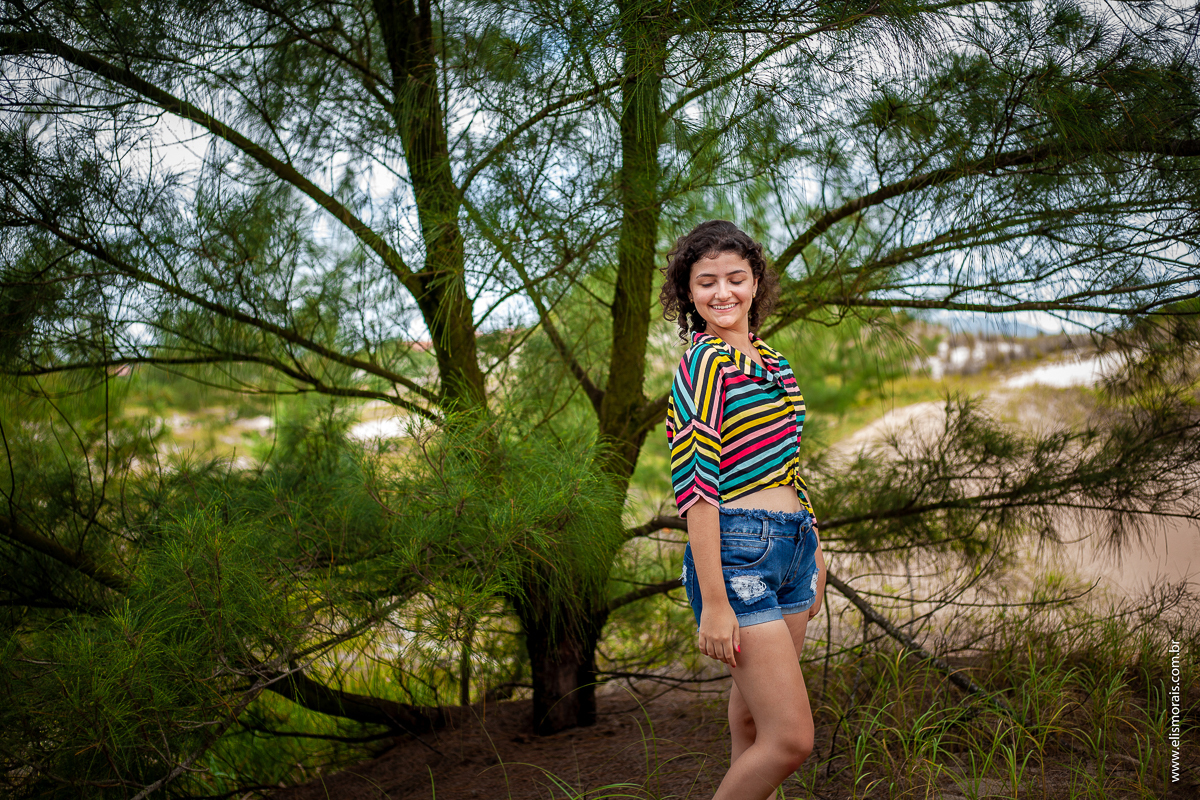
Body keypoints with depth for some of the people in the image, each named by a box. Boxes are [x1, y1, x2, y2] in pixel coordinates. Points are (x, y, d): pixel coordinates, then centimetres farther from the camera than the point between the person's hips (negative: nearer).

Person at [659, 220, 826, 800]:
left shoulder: (770, 360, 13)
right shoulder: (705, 362, -13)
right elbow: (696, 486, -18)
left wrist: (814, 551, 22)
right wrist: (713, 601, -21)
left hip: (792, 548, 8)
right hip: (737, 554, -8)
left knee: (754, 719, 17)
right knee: (791, 738, -8)